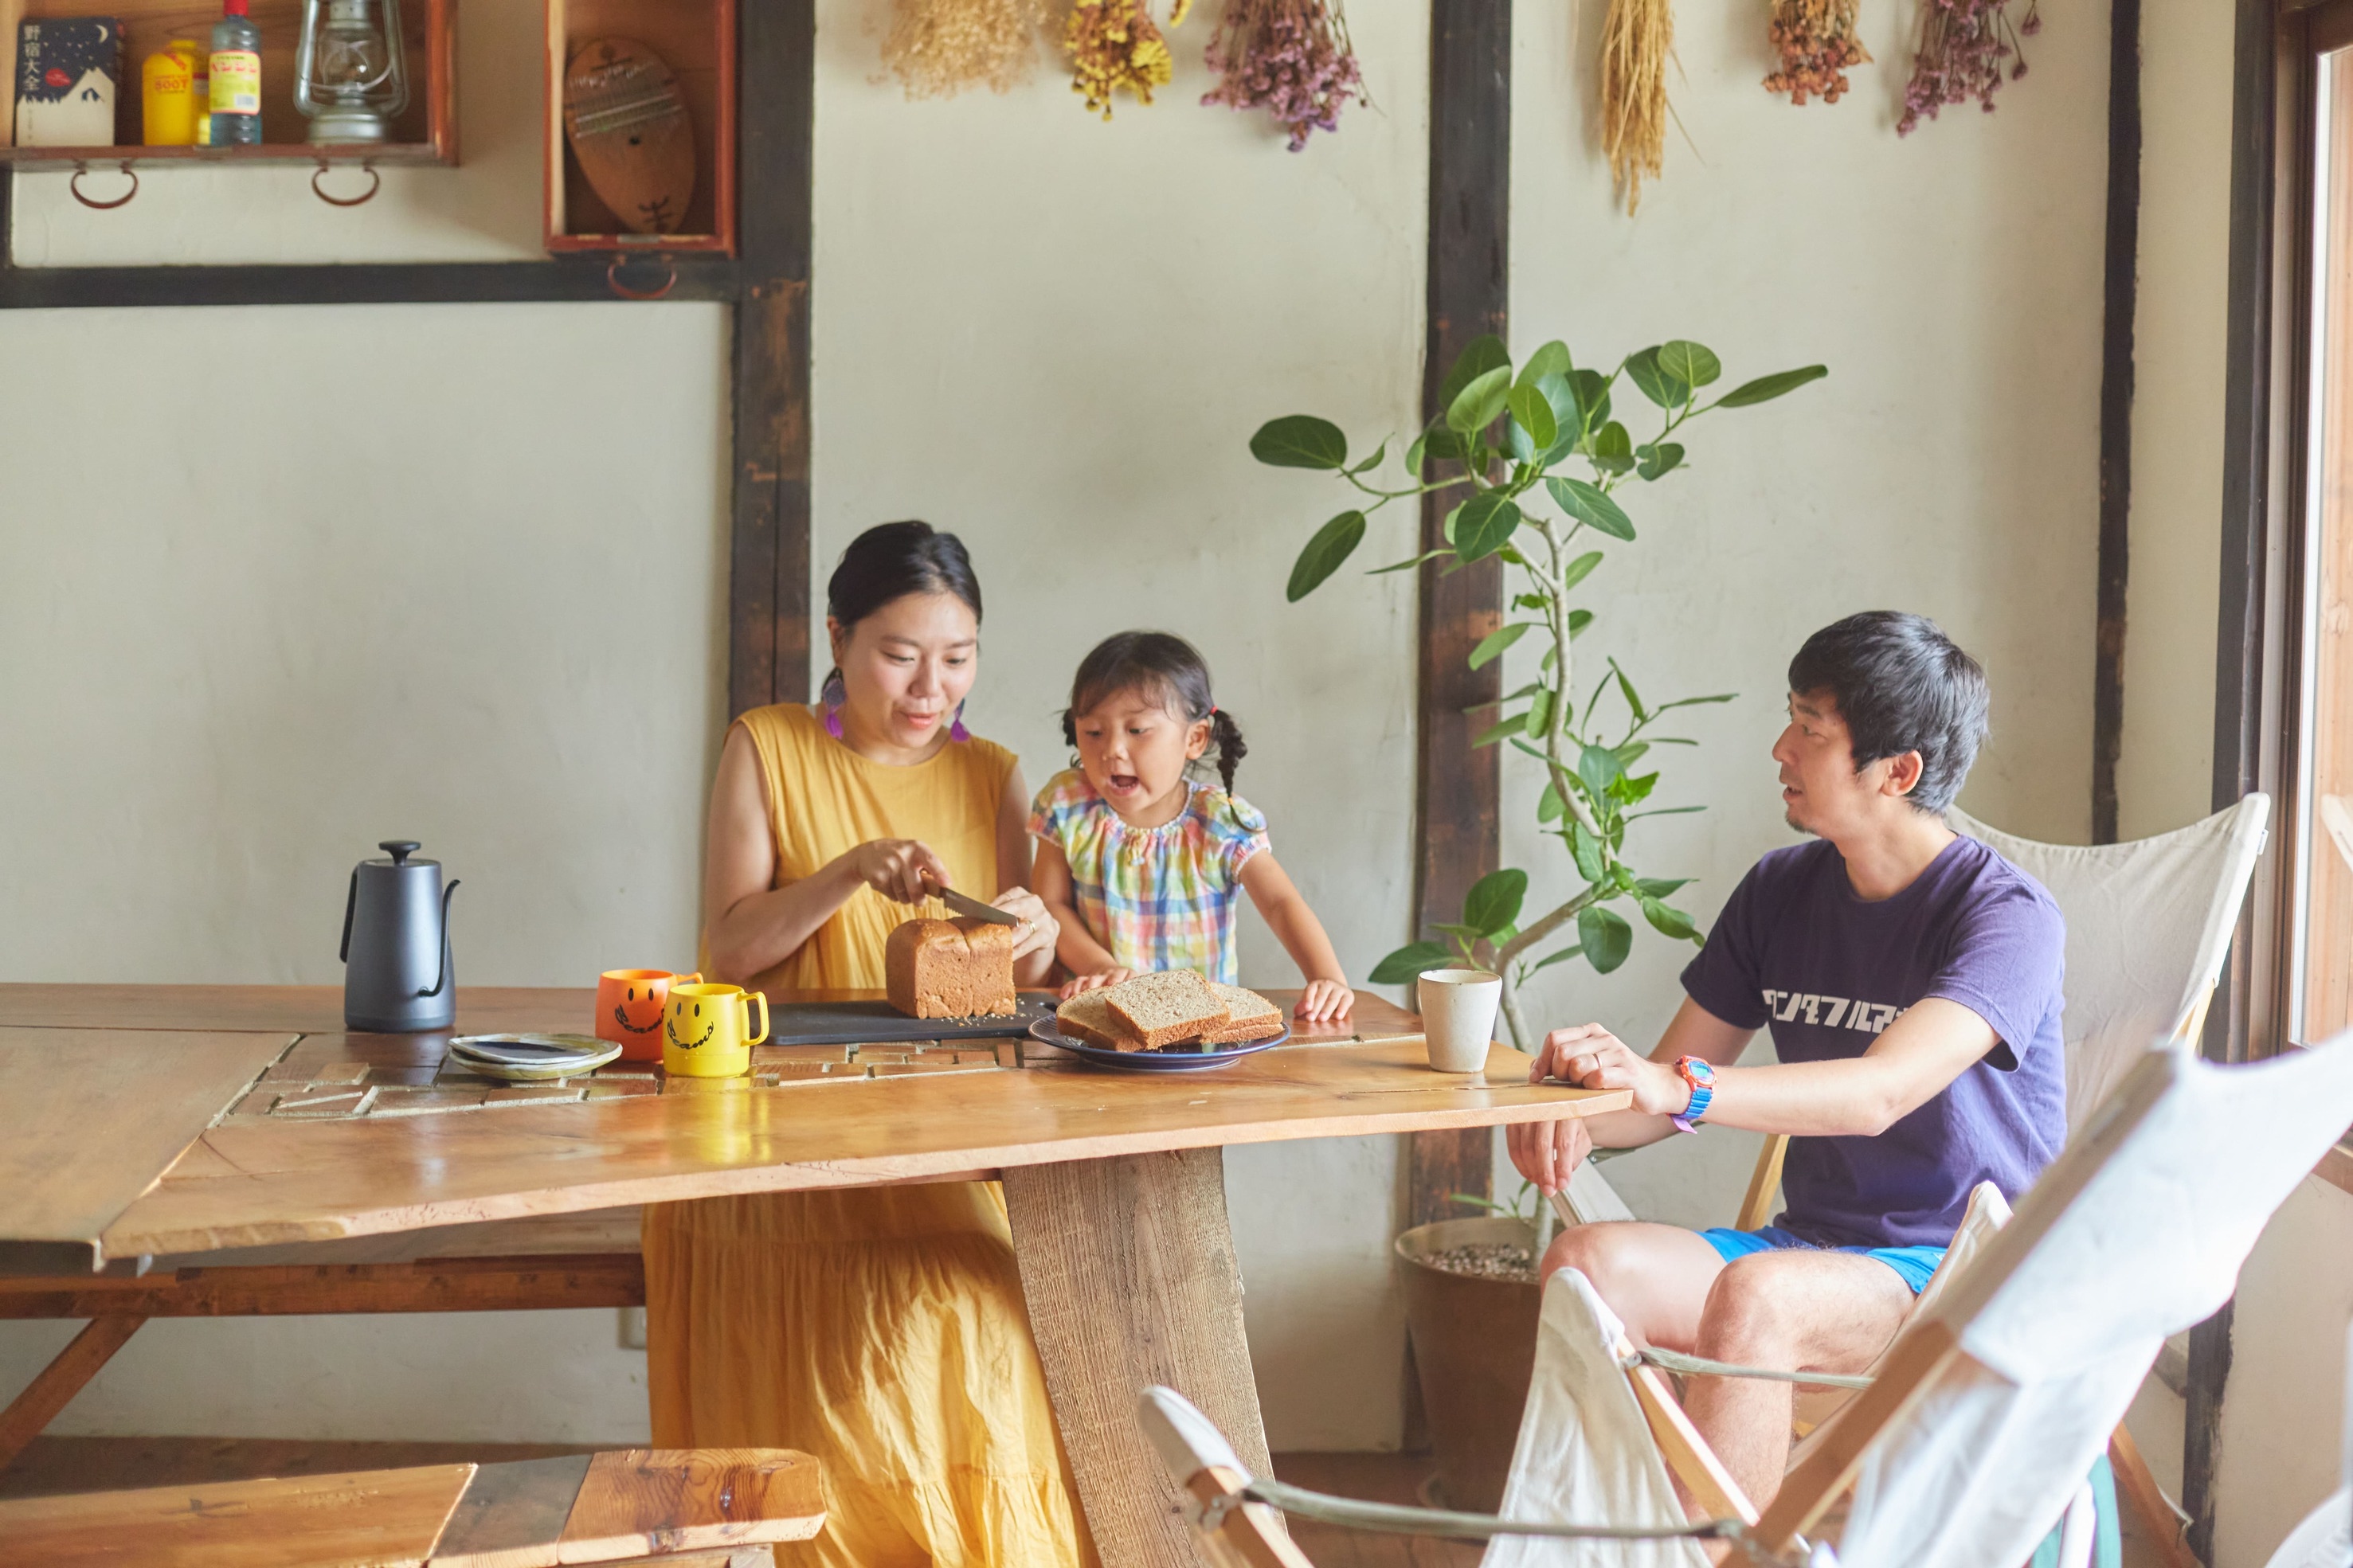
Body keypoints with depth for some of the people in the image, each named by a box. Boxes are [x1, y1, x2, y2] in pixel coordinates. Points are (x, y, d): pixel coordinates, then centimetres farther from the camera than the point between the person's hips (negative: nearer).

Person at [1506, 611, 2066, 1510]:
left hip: (1962, 1272, -6)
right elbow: (1669, 1081, 10)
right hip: (1811, 1251, 6)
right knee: (1588, 1262, -23)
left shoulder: (2008, 917, -11)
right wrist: (1579, 1115, -14)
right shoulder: (1781, 892, 10)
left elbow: (1881, 1093, -27)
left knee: (1753, 1297, -36)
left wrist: (1671, 1088, -39)